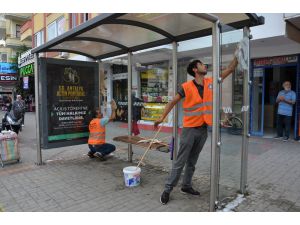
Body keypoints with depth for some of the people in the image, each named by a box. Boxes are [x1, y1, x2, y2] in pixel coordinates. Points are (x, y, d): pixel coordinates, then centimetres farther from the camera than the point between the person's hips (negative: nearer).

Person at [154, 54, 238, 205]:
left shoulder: (211, 82, 5)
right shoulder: (186, 87, -10)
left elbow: (230, 69, 10)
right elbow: (173, 102, -5)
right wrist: (162, 118, -11)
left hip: (203, 129, 5)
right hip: (190, 129, -5)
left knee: (192, 161, 15)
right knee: (180, 161, -1)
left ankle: (186, 186, 29)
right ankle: (167, 189, 10)